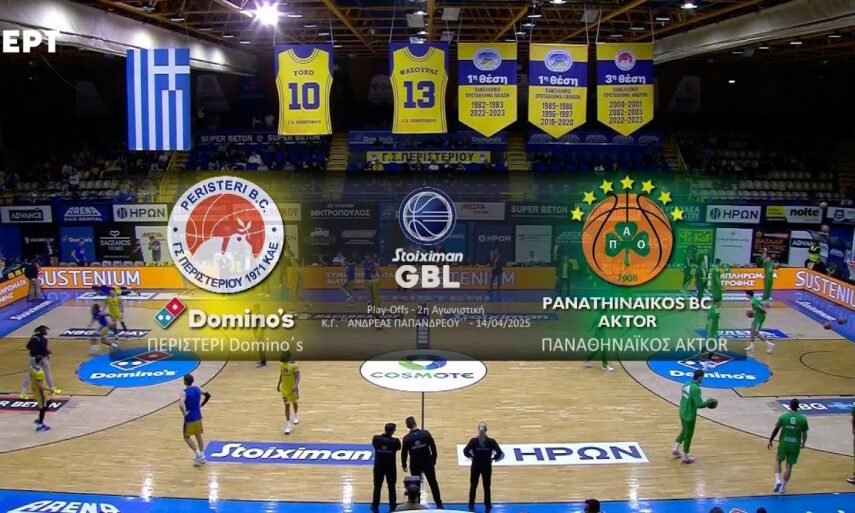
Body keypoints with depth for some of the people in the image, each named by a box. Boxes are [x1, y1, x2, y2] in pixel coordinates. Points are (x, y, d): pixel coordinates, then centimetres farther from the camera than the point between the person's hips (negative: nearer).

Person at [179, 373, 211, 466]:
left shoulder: (184, 392, -20)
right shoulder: (197, 389, 0)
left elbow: (181, 404, -36)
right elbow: (208, 395, 12)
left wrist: (184, 413, -21)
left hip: (189, 419, -6)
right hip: (198, 417, 6)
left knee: (187, 437, 10)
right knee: (199, 436, 17)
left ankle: (198, 455, 1)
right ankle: (202, 457, 22)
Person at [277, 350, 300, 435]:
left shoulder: (294, 365, -21)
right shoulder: (281, 364, -3)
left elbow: (297, 377, -21)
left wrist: (295, 386, -33)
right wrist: (278, 384, 15)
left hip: (292, 388, -3)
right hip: (284, 388, 4)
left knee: (294, 402, 20)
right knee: (287, 405, 2)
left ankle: (296, 416, 48)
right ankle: (288, 425, 2)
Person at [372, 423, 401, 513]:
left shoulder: (376, 438, -13)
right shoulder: (395, 441, -17)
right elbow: (398, 448, 2)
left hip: (378, 466, 1)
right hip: (390, 467, -1)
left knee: (377, 486, 15)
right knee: (391, 487, 14)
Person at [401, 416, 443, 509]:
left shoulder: (407, 438, -11)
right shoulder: (425, 433, -10)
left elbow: (404, 452, -3)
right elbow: (433, 447, -5)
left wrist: (404, 464, 12)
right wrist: (434, 459, 10)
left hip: (415, 465, -1)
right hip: (428, 463, 1)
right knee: (433, 483, 13)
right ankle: (439, 504, 17)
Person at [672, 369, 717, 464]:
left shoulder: (686, 385, 1)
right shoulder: (696, 389, -25)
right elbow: (699, 405, -25)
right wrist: (710, 402, -12)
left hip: (683, 413, 8)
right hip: (690, 416, -8)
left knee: (684, 431, 27)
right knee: (688, 435, 7)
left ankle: (676, 449, 31)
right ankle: (685, 457, 18)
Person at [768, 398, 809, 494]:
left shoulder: (783, 417, -8)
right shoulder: (803, 419, -6)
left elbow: (776, 430, -3)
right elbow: (804, 434, 1)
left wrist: (770, 441, 10)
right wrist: (803, 443, 21)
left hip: (784, 443, 0)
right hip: (795, 445, 1)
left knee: (778, 460, 21)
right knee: (789, 465, 13)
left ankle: (778, 481, 3)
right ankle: (782, 487, 19)